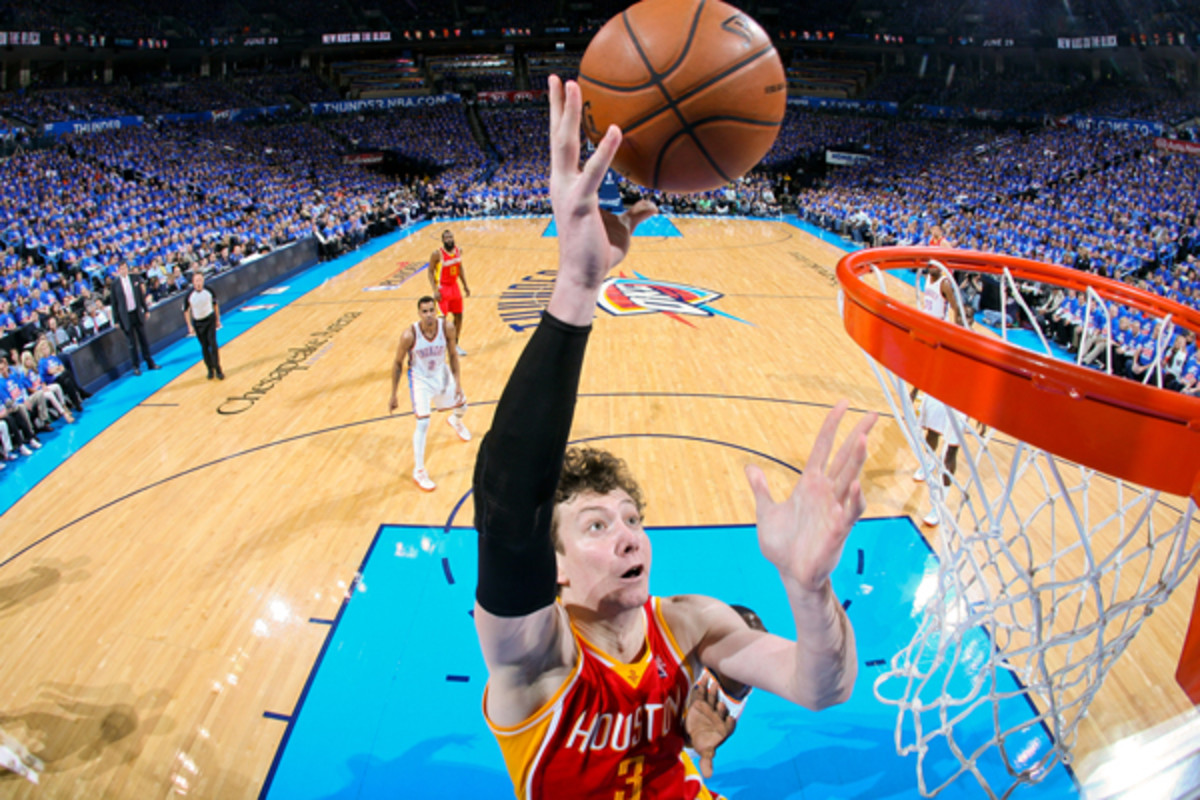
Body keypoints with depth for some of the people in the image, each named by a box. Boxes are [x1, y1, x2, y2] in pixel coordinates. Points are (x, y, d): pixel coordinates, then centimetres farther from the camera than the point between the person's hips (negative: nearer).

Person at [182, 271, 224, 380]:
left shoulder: (209, 291, -12)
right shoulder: (189, 295, -15)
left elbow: (215, 304, 5)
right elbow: (186, 311, -3)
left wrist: (218, 320, 9)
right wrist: (190, 326, -4)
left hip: (210, 319, 0)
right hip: (197, 322, 0)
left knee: (213, 344, -8)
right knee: (204, 347, 7)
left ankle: (218, 369, -1)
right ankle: (210, 369, 20)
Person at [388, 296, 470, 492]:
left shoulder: (447, 326, -21)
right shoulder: (409, 335, -29)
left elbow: (452, 354, -4)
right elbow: (398, 364, -15)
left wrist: (457, 382, -7)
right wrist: (394, 395, -11)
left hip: (441, 373, 4)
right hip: (420, 379, -4)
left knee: (461, 406, 22)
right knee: (423, 423, -14)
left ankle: (455, 421, 63)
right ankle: (418, 471, 0)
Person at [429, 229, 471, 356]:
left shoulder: (459, 251, 0)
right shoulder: (437, 254, -18)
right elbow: (430, 272, -12)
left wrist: (465, 285, 11)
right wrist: (435, 290, -19)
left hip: (454, 286, 6)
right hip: (442, 288, -6)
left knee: (459, 316, 11)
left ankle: (455, 344, 27)